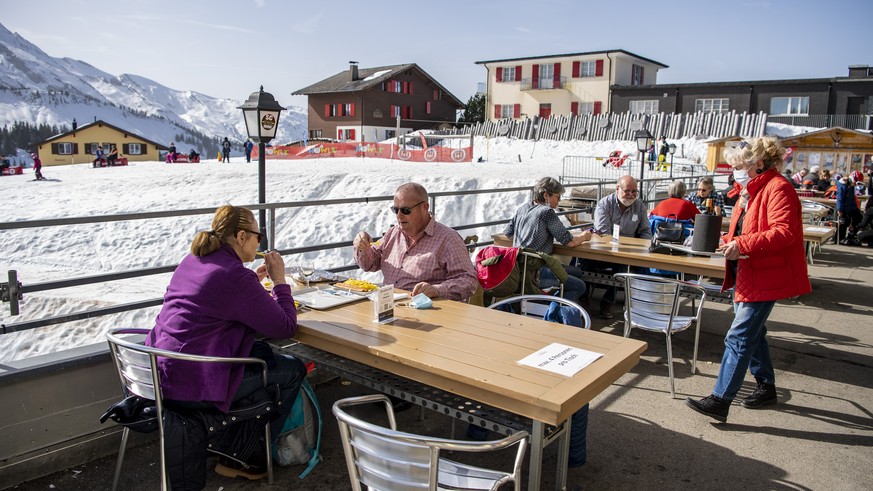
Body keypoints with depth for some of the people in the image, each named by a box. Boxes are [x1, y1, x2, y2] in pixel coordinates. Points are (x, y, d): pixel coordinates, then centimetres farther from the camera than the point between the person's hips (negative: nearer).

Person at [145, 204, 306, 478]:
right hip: (191, 388, -9)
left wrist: (254, 279, 19)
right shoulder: (236, 276, -19)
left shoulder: (192, 260, 9)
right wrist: (279, 280, -2)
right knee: (293, 371, 4)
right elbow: (285, 327, -14)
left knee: (261, 352, 25)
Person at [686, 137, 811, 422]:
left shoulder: (777, 189, -15)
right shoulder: (750, 191, 16)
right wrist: (728, 242, 5)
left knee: (739, 337, -11)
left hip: (764, 278, -10)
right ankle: (766, 387, 36)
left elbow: (784, 232, -26)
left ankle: (720, 401, -7)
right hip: (746, 274, 10)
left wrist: (742, 245, -31)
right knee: (752, 332, 19)